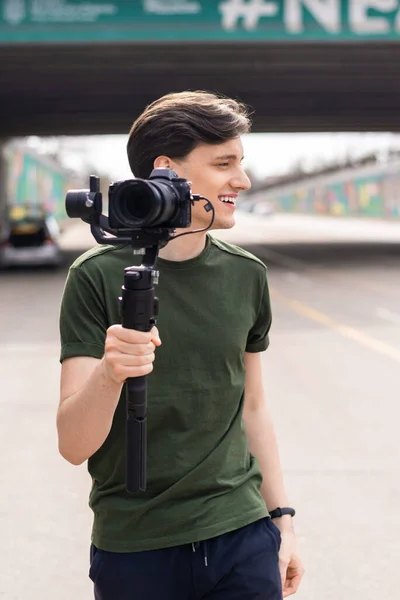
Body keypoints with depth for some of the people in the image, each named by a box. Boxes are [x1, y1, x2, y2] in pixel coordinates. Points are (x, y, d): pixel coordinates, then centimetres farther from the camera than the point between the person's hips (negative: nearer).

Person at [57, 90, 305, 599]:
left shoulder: (246, 275, 2)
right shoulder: (98, 277, -10)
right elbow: (73, 446, -13)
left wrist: (281, 518, 11)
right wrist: (108, 373, -32)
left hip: (242, 539, 3)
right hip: (134, 551, -3)